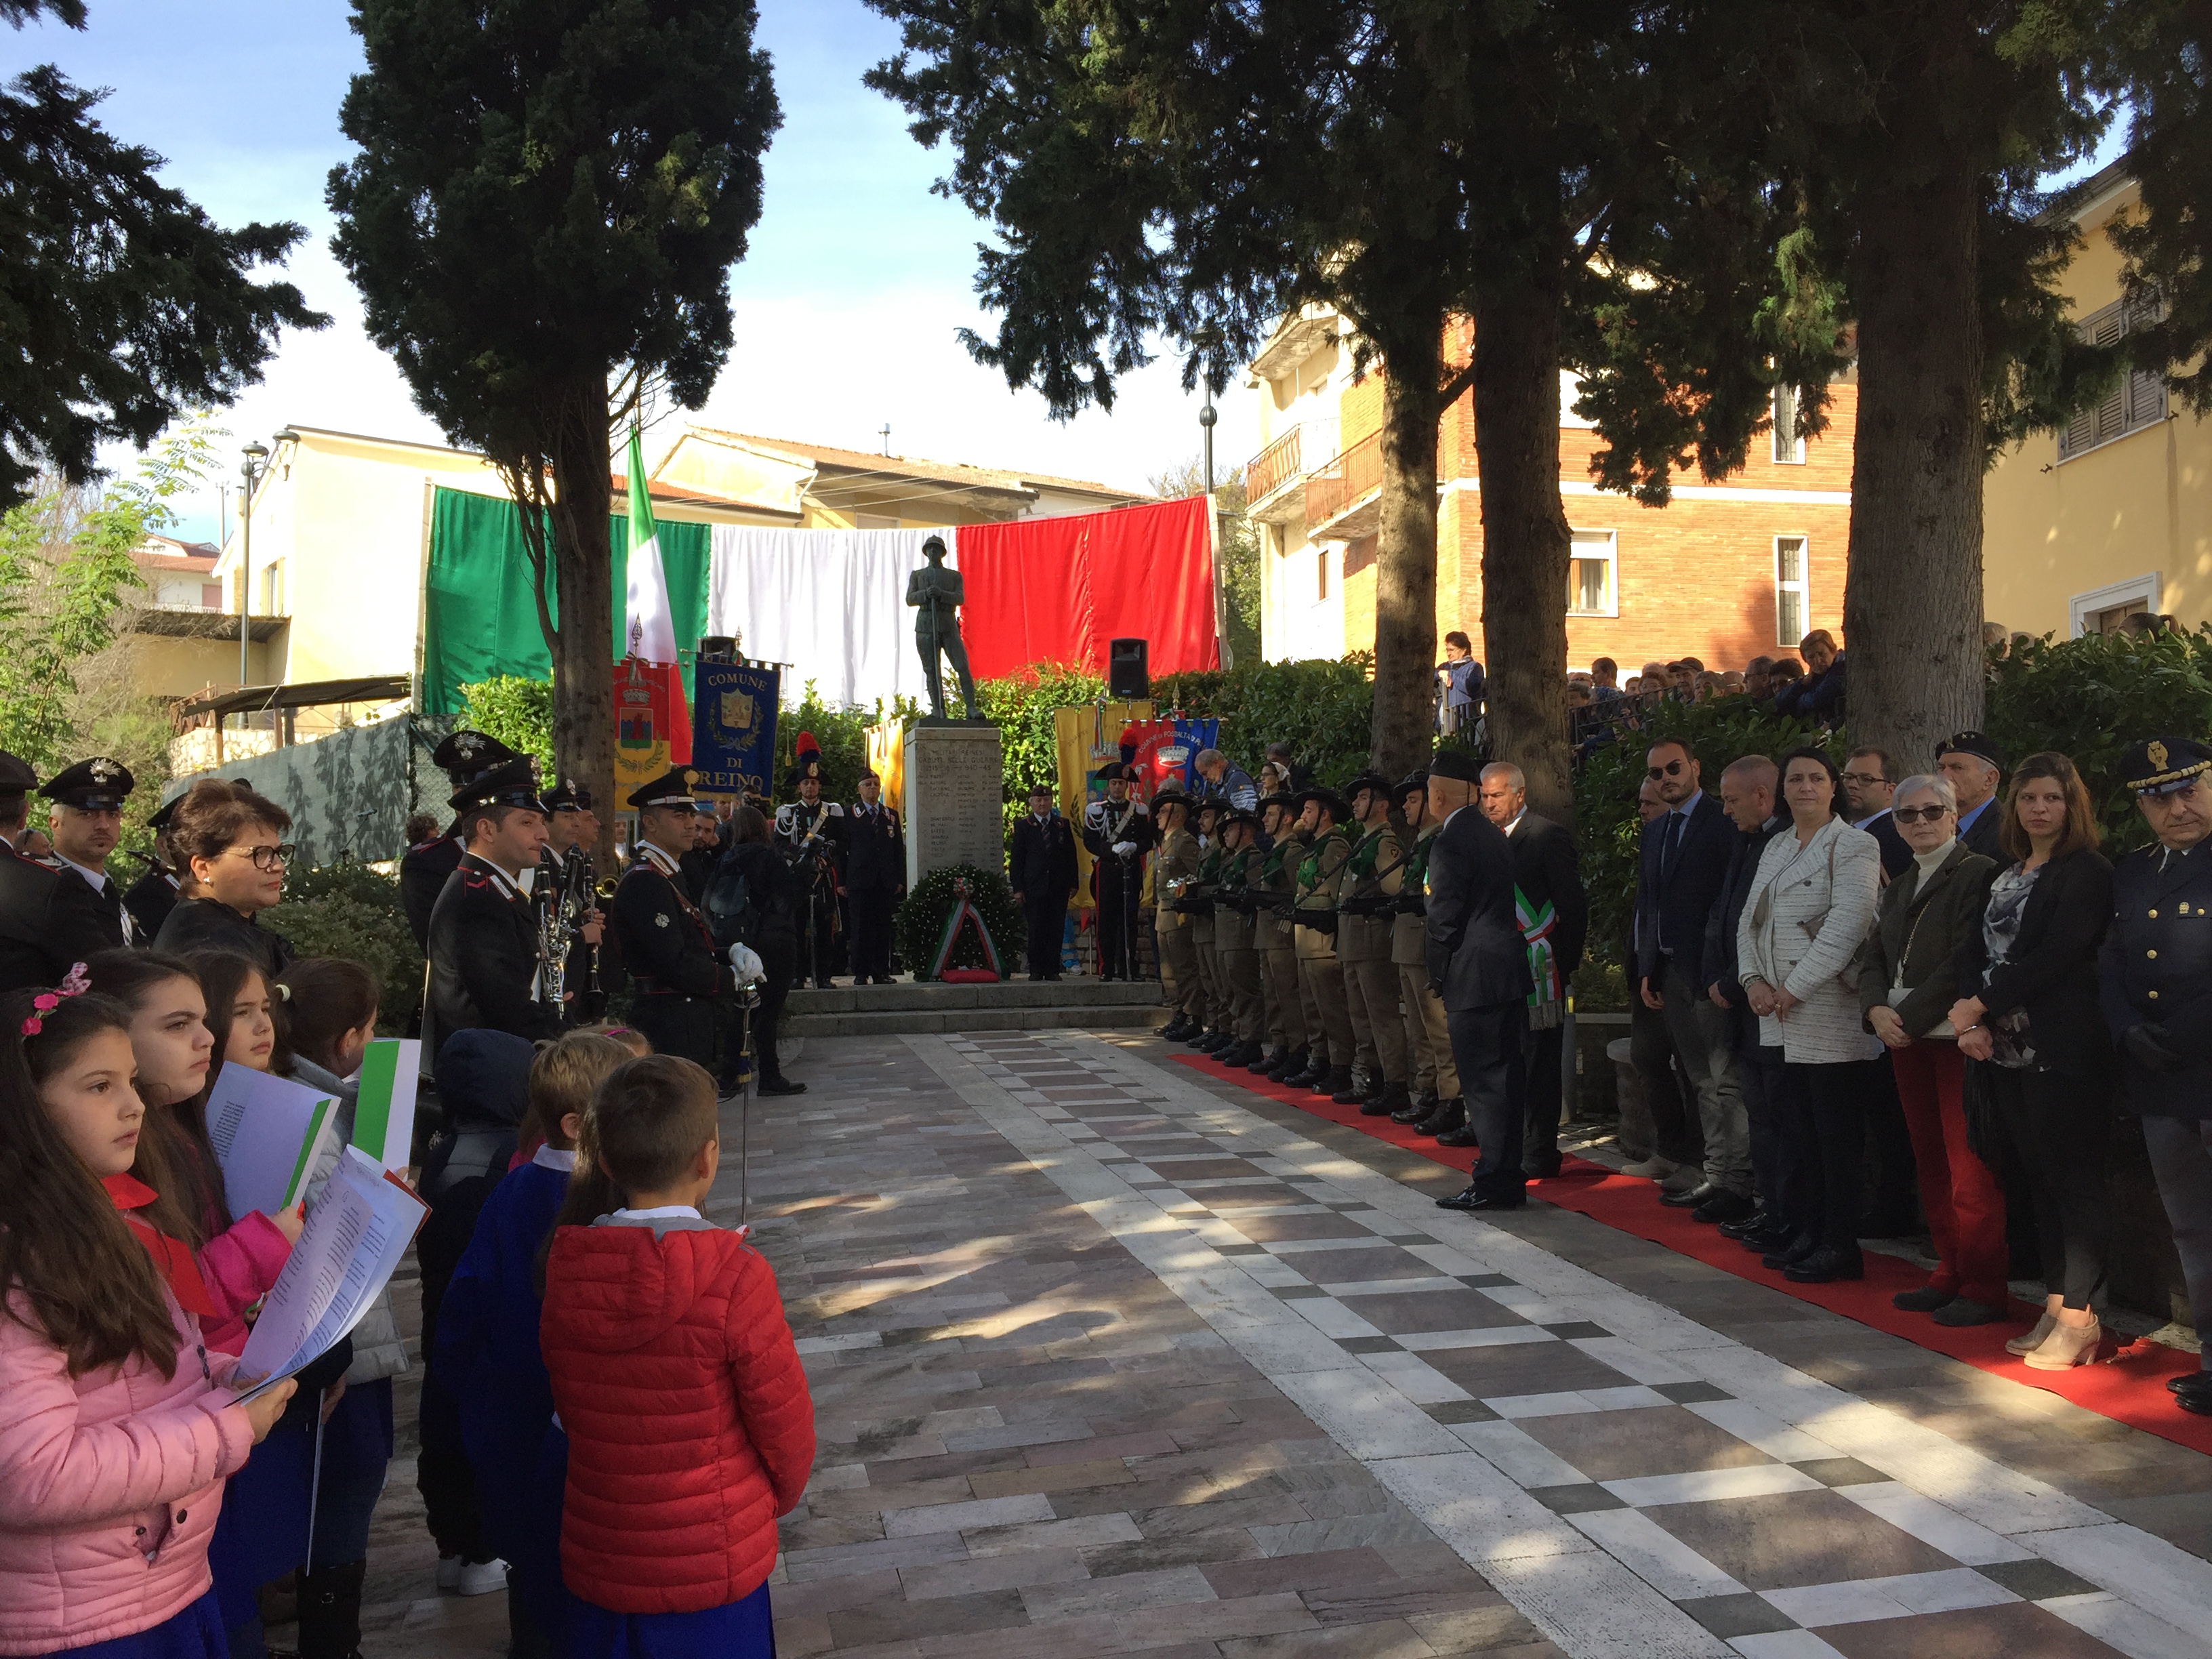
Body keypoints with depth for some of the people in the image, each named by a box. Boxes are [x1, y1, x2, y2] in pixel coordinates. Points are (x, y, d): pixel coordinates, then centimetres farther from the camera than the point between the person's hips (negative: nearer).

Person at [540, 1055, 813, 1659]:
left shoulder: (564, 1272, -9)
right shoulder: (734, 1277, -22)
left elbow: (569, 1411, 4)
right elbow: (786, 1425, -12)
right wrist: (779, 1497, 8)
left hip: (596, 1559, 4)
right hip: (714, 1565, -4)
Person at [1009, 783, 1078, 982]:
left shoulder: (1063, 825, 11)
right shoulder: (1023, 826, 5)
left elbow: (1071, 855, 12)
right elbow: (1016, 859, 2)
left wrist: (1073, 883, 4)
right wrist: (1018, 888, -6)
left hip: (1059, 886, 2)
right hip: (1033, 887, -2)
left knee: (1056, 929, 1)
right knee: (1036, 929, -1)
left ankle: (1052, 969, 7)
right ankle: (1036, 969, 6)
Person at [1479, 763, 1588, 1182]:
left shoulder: (1550, 835, -7)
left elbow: (1573, 905, -7)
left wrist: (1565, 961, -7)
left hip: (1536, 968, -6)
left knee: (1539, 1063, -1)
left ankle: (1539, 1155, 5)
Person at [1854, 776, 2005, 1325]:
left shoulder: (1978, 873, -7)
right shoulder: (1898, 888, 19)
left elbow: (1964, 961, -15)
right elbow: (1872, 957, 14)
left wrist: (1910, 1018, -15)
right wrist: (1877, 1010, -5)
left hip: (1956, 1037, -8)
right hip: (1905, 1038, 8)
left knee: (1970, 1169, -4)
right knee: (1931, 1164, 12)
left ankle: (1982, 1286, 4)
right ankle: (1949, 1274, 21)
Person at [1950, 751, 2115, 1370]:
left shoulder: (2087, 871, -7)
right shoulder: (2005, 874, 16)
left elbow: (2057, 955, -16)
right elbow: (1978, 949, 10)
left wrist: (1981, 1005, -13)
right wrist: (1974, 1023, -6)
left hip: (2062, 1050, -7)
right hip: (2008, 1049, 7)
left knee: (2075, 1177, -2)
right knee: (2039, 1178, 11)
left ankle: (2080, 1320, 5)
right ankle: (2054, 1309, 19)